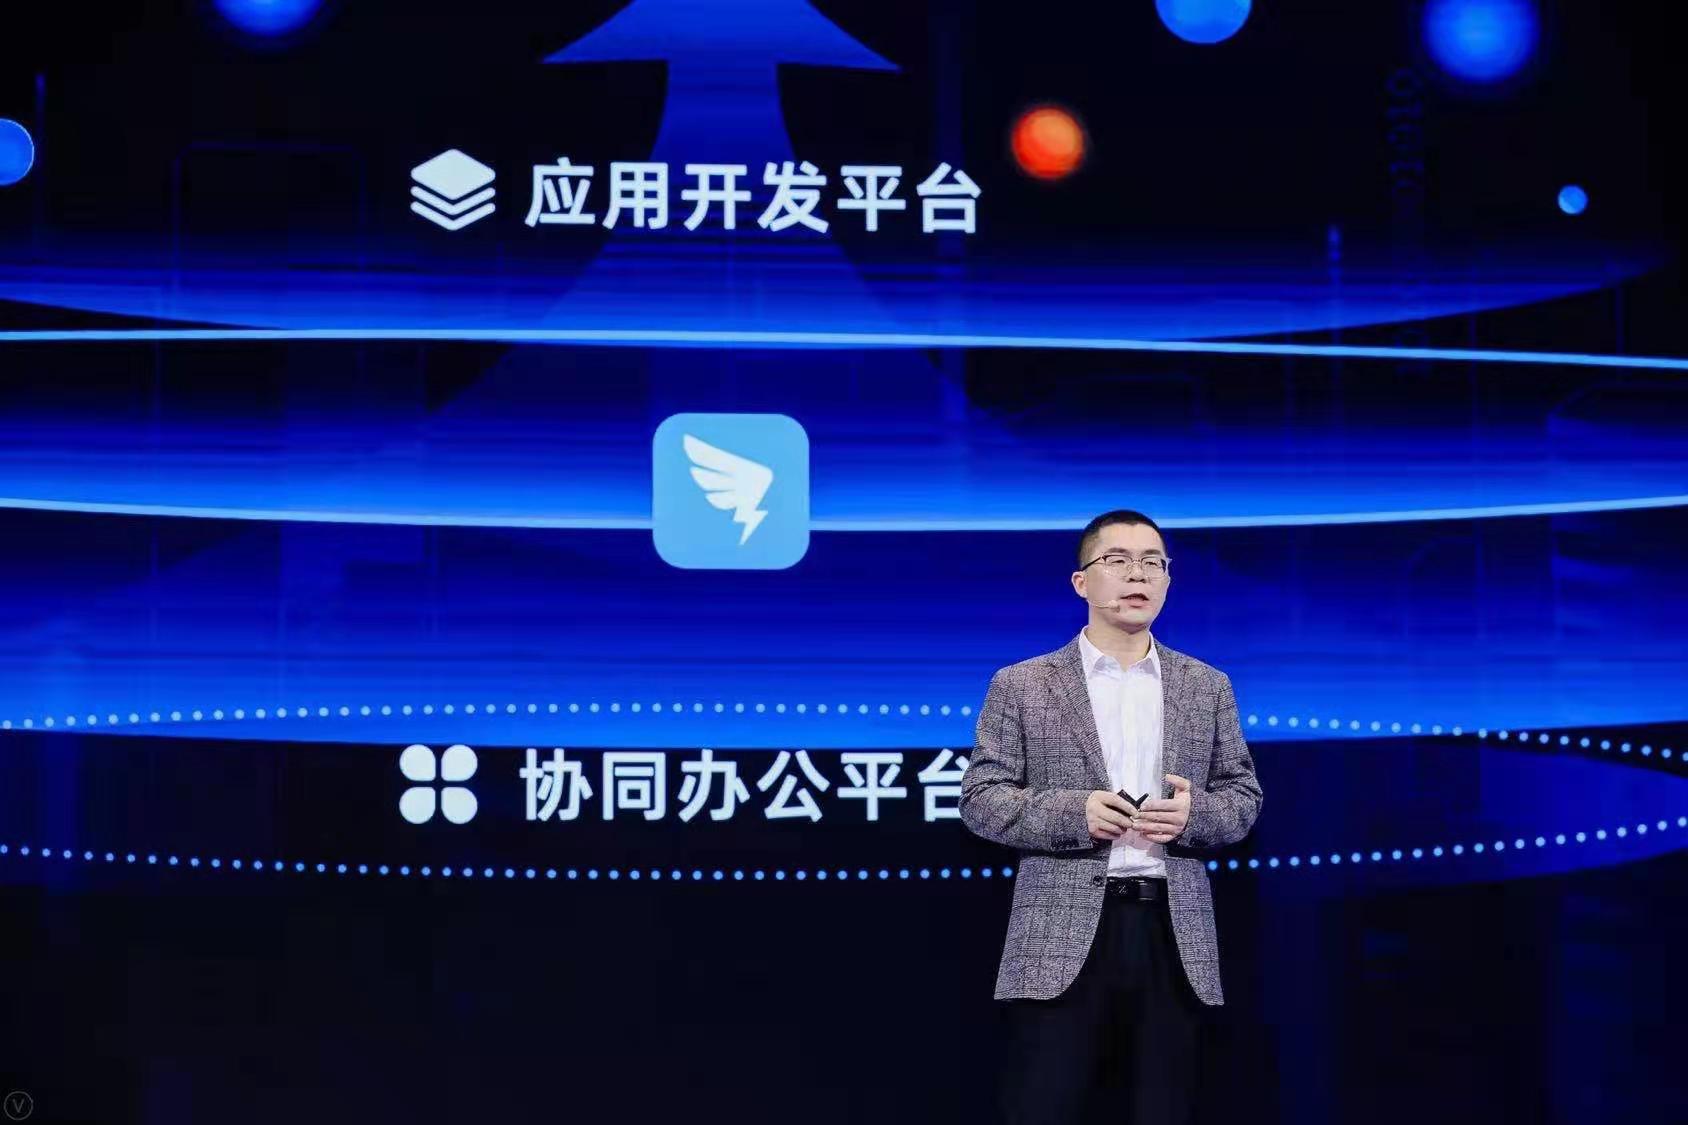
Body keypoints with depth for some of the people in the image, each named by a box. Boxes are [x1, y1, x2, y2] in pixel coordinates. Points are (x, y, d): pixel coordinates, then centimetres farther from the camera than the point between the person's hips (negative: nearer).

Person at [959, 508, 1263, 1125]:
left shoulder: (1207, 687, 13)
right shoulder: (1021, 685, 5)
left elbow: (1244, 797, 13)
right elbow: (980, 799, 1)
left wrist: (1194, 814, -9)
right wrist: (1074, 813, -14)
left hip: (1173, 935, 3)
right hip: (1061, 941, -2)